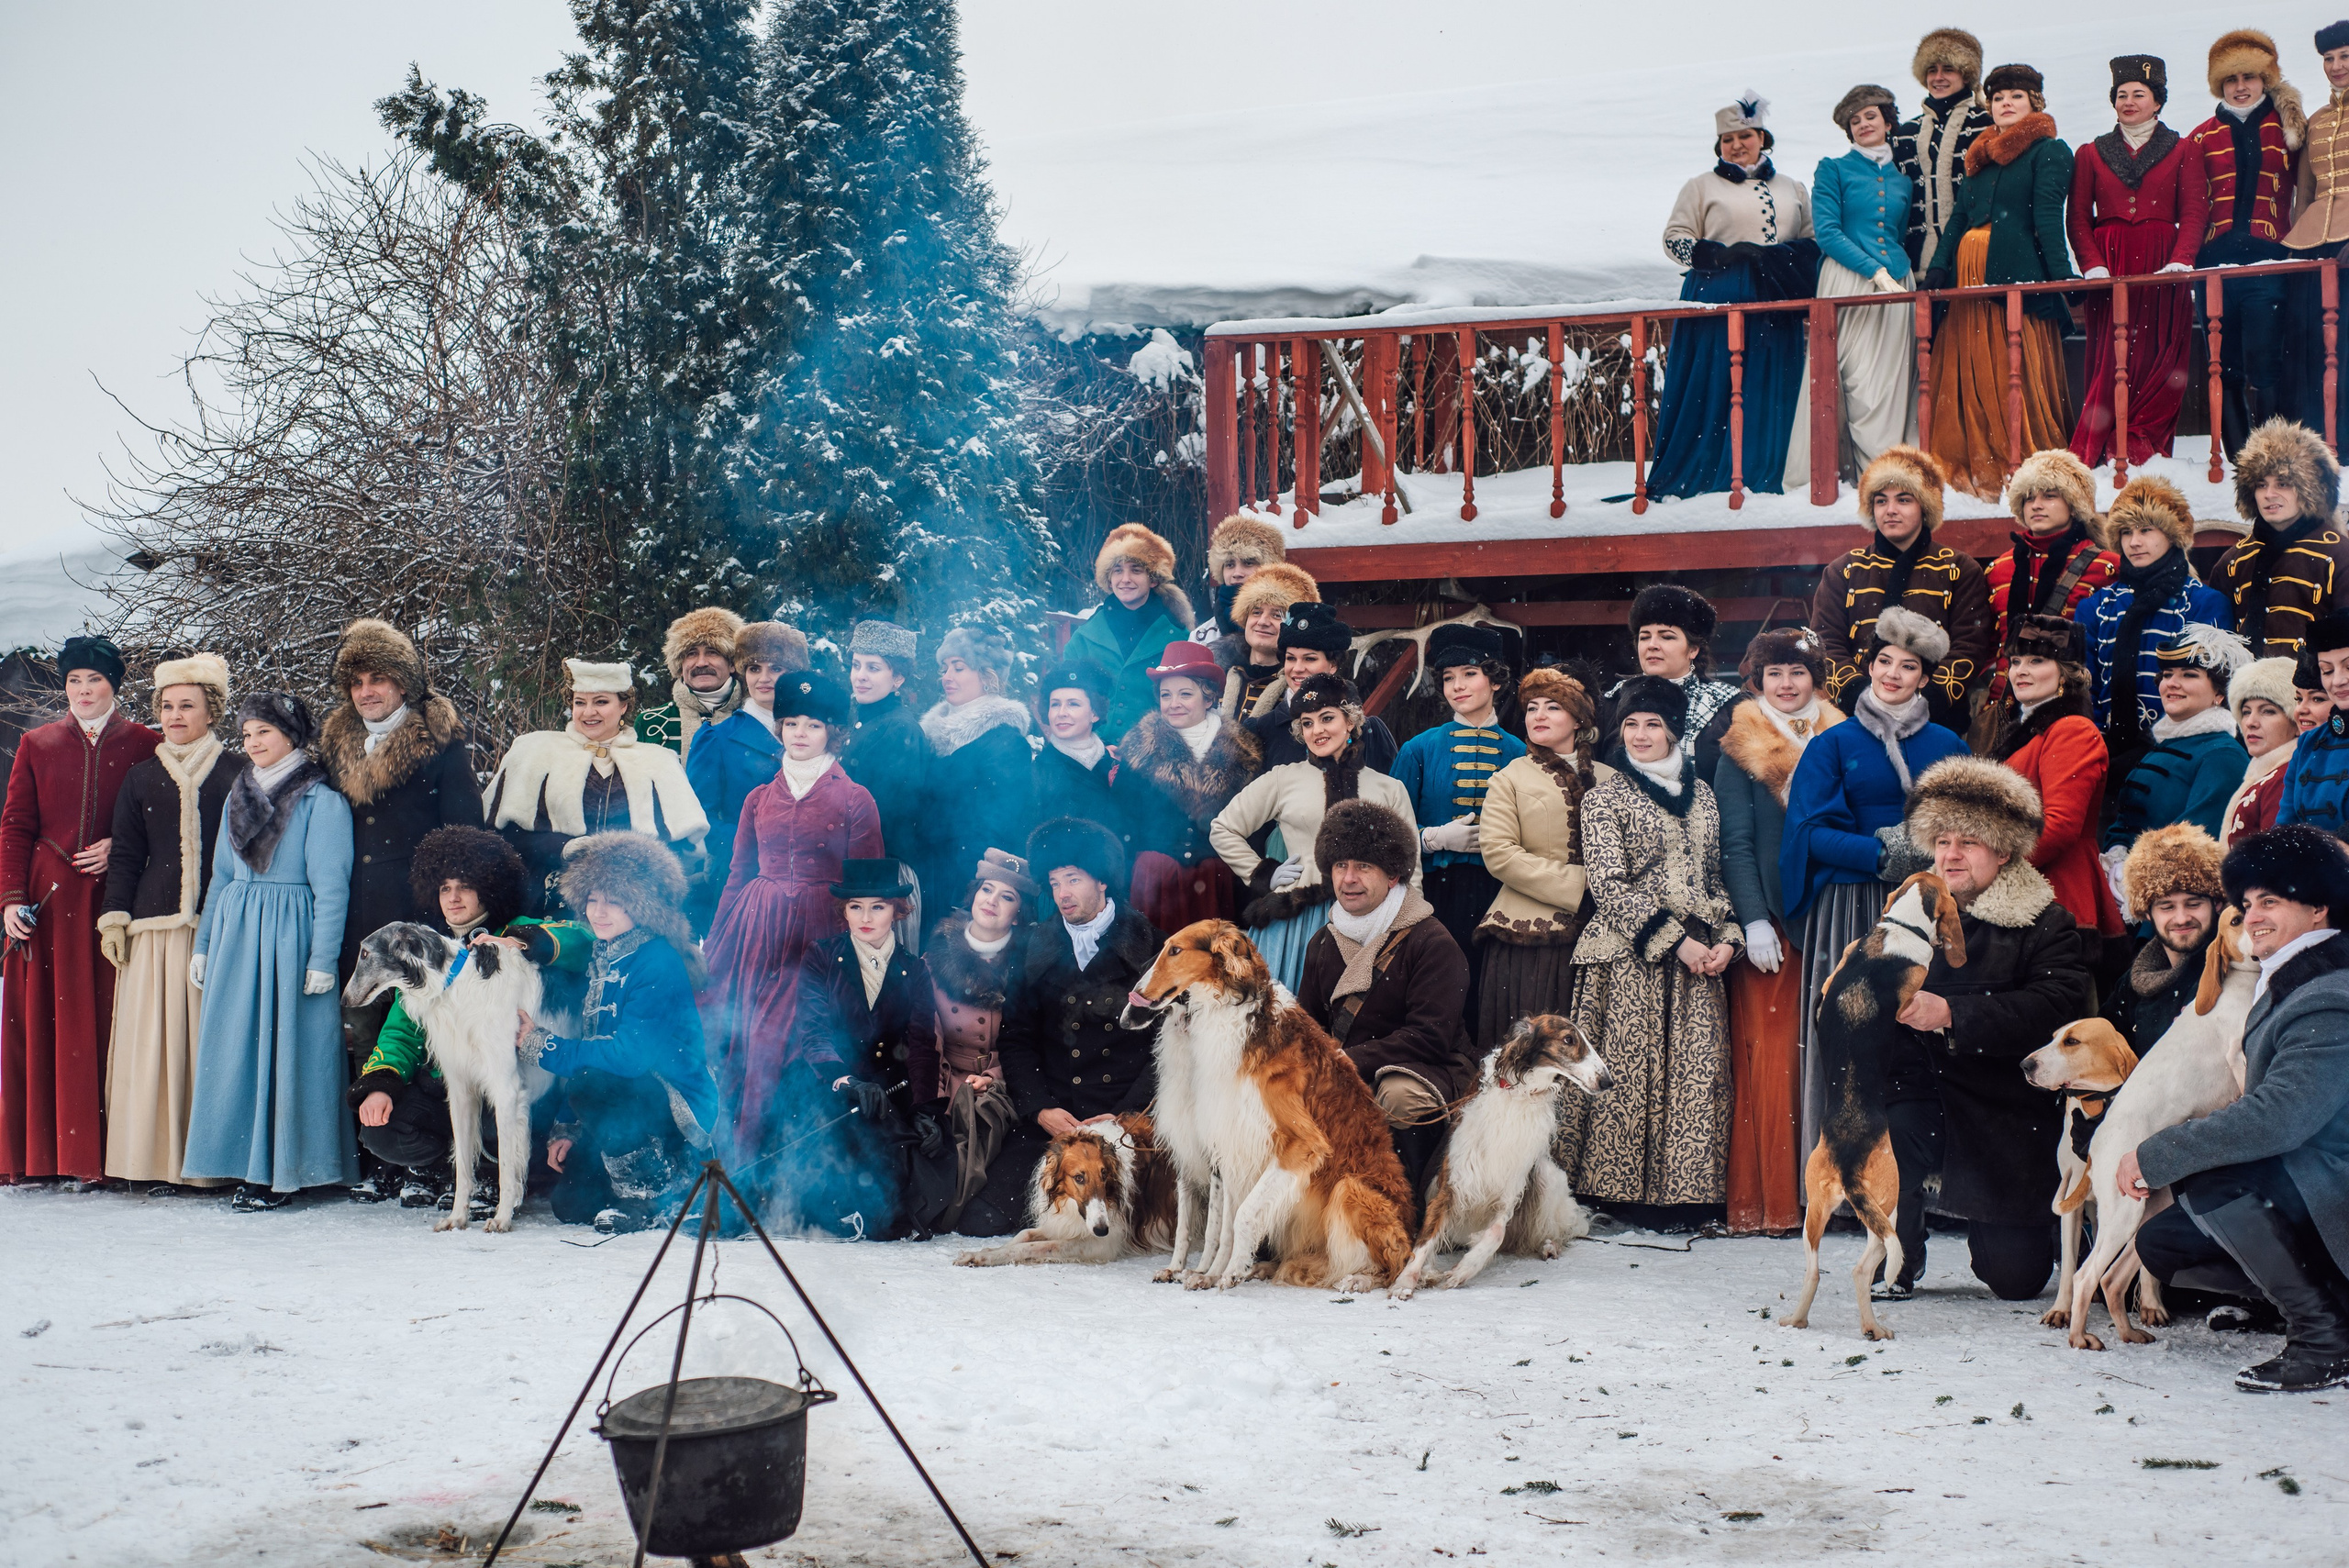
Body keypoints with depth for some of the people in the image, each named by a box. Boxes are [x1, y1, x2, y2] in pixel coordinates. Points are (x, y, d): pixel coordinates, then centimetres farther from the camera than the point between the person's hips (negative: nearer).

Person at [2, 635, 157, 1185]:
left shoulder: (146, 746, 5)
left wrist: (119, 848, -10)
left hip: (114, 904, -2)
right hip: (48, 903, 2)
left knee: (103, 1024, -3)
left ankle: (93, 1155, 2)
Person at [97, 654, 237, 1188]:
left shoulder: (236, 774, 7)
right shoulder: (141, 778, 13)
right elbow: (125, 855, 13)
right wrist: (114, 917, 4)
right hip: (155, 926, 2)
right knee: (151, 1038, -2)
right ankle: (153, 1156, 4)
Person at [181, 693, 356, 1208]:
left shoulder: (321, 800, -5)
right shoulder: (238, 795, 16)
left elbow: (331, 887, -9)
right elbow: (222, 876, 20)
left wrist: (323, 959, -15)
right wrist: (203, 943, 16)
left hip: (290, 936, -6)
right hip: (236, 934, 6)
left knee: (286, 1046, -4)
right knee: (236, 1047, 5)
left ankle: (284, 1169, 2)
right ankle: (249, 1162, 12)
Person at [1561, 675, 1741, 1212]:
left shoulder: (1701, 794, 16)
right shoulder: (1605, 797, 2)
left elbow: (1715, 878, 20)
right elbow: (1609, 885, -7)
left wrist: (1727, 938, 2)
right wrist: (1675, 942, -12)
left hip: (1698, 959, 4)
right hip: (1630, 959, -4)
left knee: (1697, 1080, -1)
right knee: (1627, 1077, -6)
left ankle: (1687, 1194, 4)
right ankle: (1618, 1192, 1)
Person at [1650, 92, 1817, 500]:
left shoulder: (1792, 189, 21)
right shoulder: (1702, 187, 11)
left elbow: (1813, 241, 21)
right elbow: (1675, 239, 3)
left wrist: (1786, 259, -2)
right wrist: (1722, 255, -12)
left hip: (1776, 307, 3)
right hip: (1720, 305, -3)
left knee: (1772, 395, -1)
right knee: (1716, 390, -8)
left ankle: (1764, 480, 3)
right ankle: (1707, 480, -6)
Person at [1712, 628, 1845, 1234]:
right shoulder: (1740, 750, 4)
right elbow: (1734, 843, -1)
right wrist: (1753, 922, -11)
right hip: (1769, 919, -3)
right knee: (1767, 1053, -7)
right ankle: (1759, 1200, -4)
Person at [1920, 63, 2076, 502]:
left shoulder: (2049, 152, 3)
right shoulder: (1980, 157, 22)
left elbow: (2048, 218, -8)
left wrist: (2061, 275, -18)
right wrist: (1937, 269, 3)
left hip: (2019, 275, -6)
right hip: (1969, 277, 6)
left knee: (2020, 375, -9)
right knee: (1974, 377, 4)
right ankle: (1981, 469, 7)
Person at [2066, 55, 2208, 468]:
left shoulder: (2180, 151, 12)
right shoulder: (2091, 154, 14)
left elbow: (2195, 212, 2)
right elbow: (2078, 217, 7)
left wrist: (2180, 263, -15)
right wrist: (2093, 266, -10)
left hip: (2161, 267, 0)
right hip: (2110, 266, 0)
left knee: (2161, 352, -5)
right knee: (2111, 355, -7)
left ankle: (2147, 447, -4)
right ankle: (2098, 450, -8)